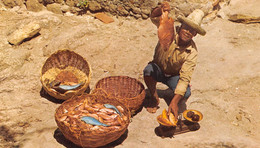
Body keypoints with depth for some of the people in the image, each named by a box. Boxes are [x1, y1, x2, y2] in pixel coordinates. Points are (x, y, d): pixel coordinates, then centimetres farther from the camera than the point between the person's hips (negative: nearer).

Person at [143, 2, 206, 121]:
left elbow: (184, 78, -31)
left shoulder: (192, 52, -25)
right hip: (158, 70, 1)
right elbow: (154, 17, -27)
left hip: (174, 76, -1)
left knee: (186, 94, -29)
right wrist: (161, 9, -51)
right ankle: (154, 98, -6)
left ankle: (176, 105, 11)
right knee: (148, 70, -35)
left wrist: (174, 102, -41)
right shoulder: (170, 33, -21)